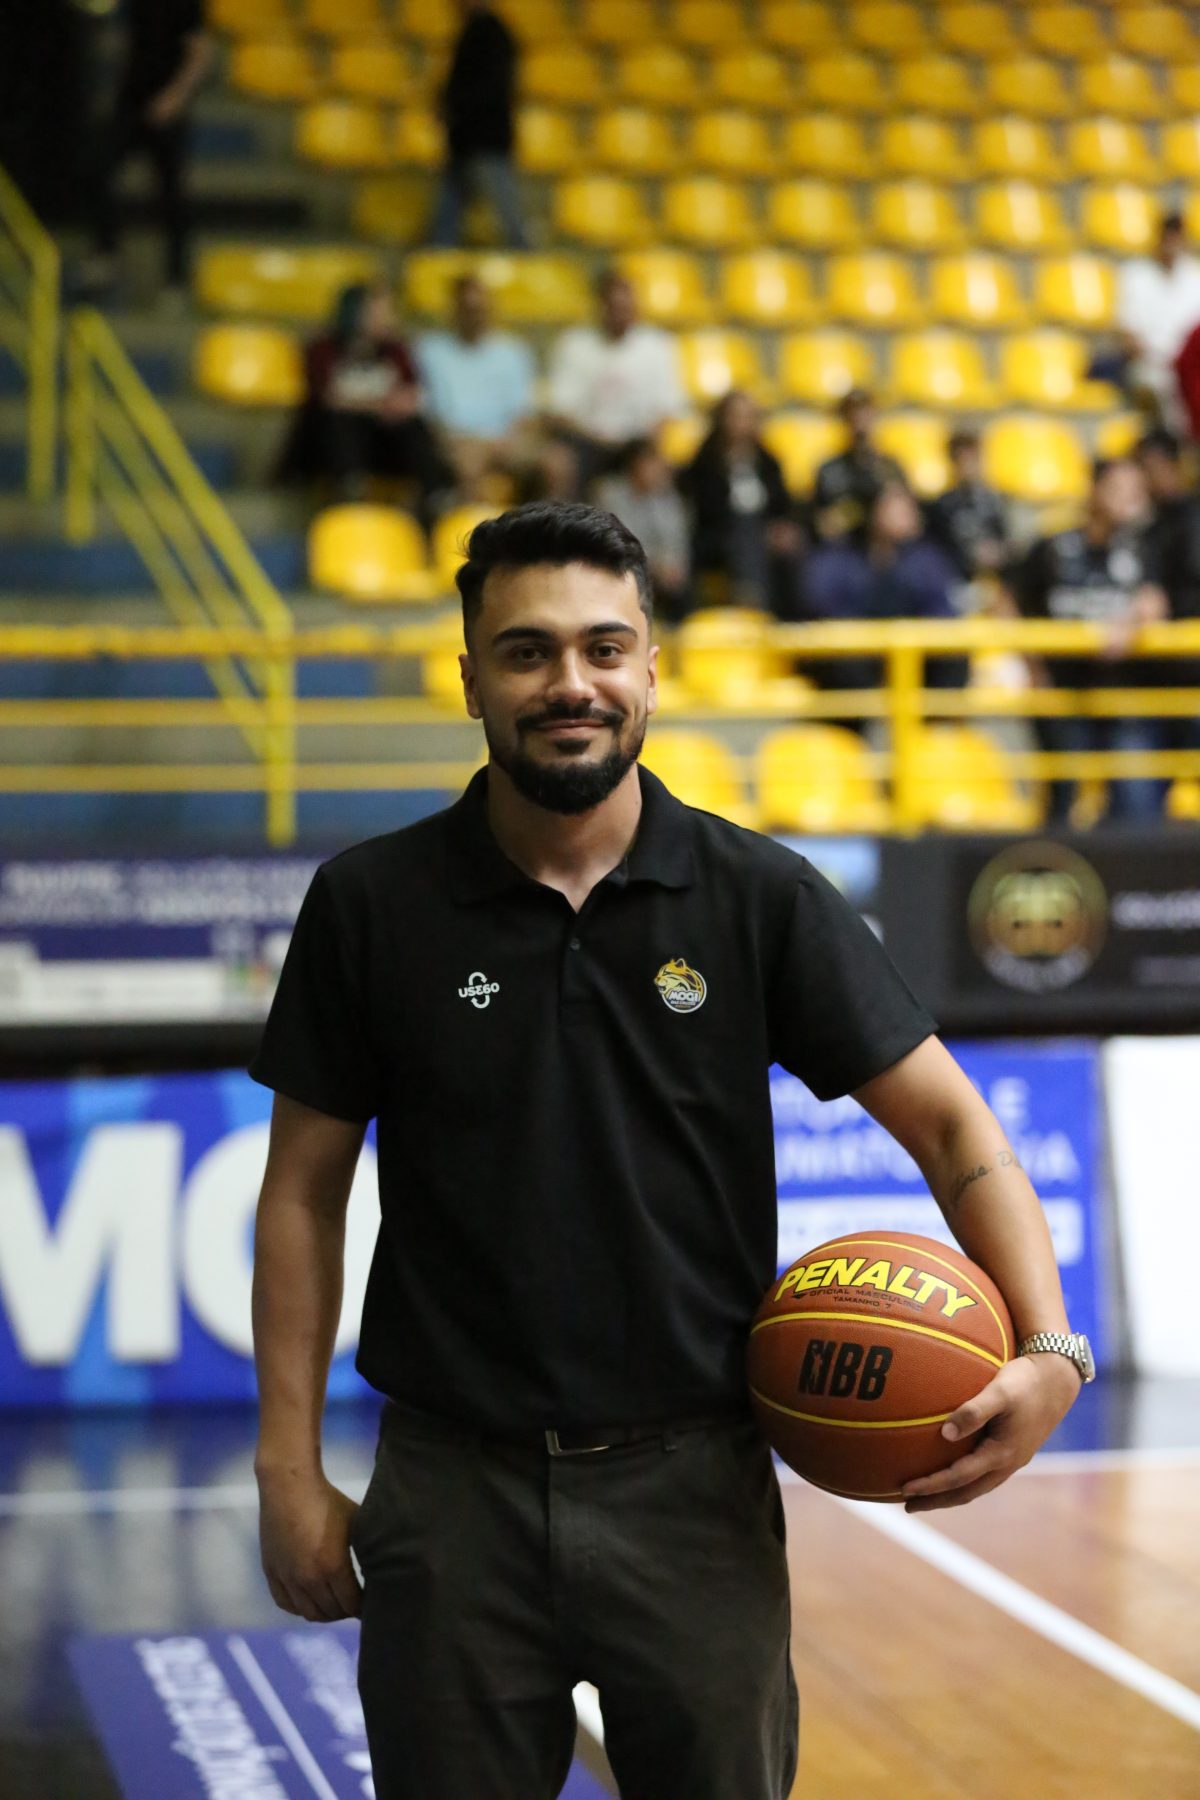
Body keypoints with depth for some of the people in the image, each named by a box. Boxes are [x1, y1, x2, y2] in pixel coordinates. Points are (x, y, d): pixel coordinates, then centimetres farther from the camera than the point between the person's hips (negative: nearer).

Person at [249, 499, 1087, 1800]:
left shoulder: (760, 898, -3)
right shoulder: (371, 905, -2)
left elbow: (946, 1120, -1)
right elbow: (304, 1192, 4)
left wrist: (1048, 1348, -16)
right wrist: (289, 1471, 0)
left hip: (695, 1488, 0)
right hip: (454, 1491, 0)